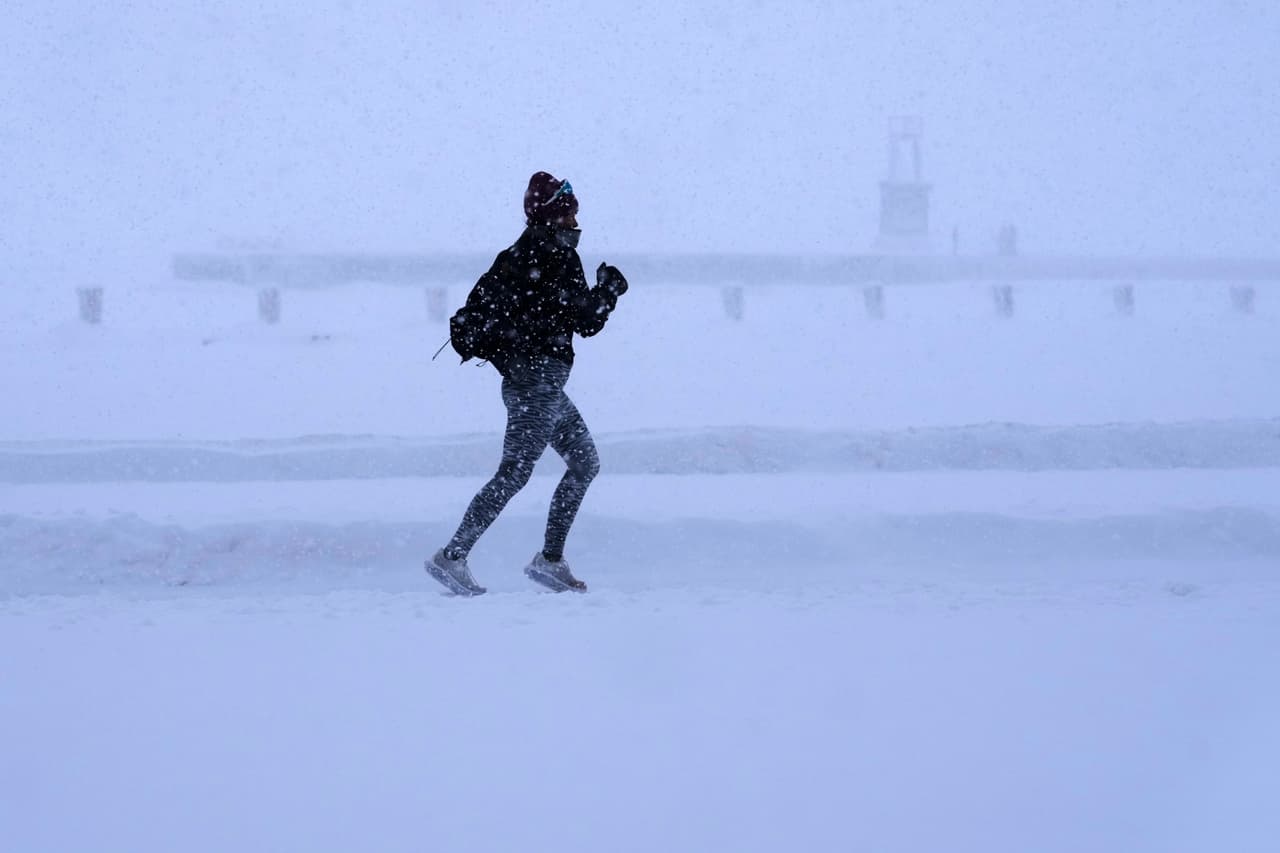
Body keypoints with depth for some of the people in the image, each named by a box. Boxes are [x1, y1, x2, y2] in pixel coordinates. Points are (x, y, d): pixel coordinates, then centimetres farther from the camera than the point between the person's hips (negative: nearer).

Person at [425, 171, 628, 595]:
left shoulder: (518, 255, 14)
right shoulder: (558, 258, -11)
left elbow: (479, 300, 13)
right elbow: (588, 321, -8)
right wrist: (610, 290, 5)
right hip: (540, 376, -10)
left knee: (585, 461, 15)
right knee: (514, 473, -12)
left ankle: (550, 558, 13)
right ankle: (453, 556, -16)